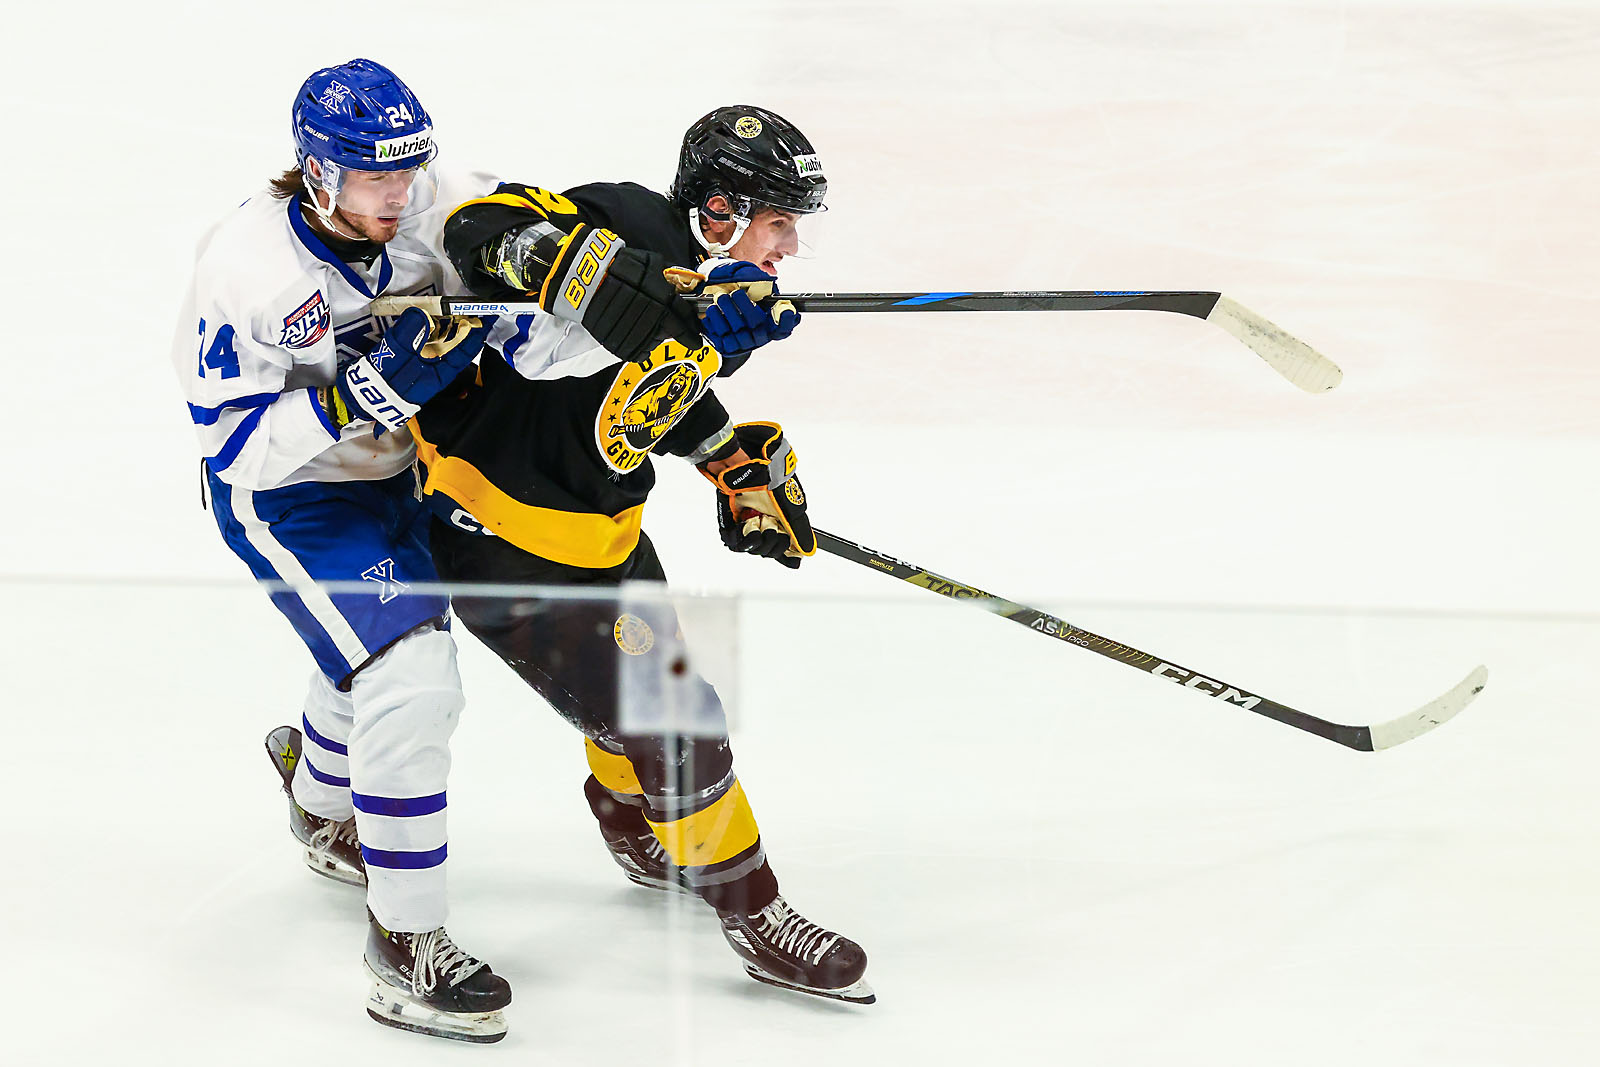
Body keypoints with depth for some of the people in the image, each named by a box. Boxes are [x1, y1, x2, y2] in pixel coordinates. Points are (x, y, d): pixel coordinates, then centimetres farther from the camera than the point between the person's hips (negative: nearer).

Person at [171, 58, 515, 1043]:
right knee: (407, 684, -21)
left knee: (413, 679, 25)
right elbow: (234, 441, -27)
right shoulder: (246, 264, -28)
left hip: (393, 478, 7)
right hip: (289, 501, -7)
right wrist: (369, 389, -37)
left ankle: (322, 804, 60)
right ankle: (407, 945, -10)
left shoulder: (433, 211, -15)